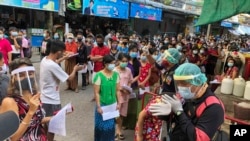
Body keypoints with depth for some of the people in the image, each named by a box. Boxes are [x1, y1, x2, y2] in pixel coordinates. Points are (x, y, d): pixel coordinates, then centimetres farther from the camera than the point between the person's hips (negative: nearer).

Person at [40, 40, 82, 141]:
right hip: (51, 101, -9)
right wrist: (75, 69, -1)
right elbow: (70, 79, -19)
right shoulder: (53, 66, -29)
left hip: (44, 98, 9)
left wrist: (63, 58, 24)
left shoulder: (44, 59, -2)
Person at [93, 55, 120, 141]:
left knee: (111, 125, 17)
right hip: (102, 105, -4)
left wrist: (118, 103, 4)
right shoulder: (99, 75, -17)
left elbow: (117, 90, 4)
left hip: (112, 104, 4)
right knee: (101, 125, 10)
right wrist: (98, 106, -14)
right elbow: (96, 92, -15)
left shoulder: (116, 74, -2)